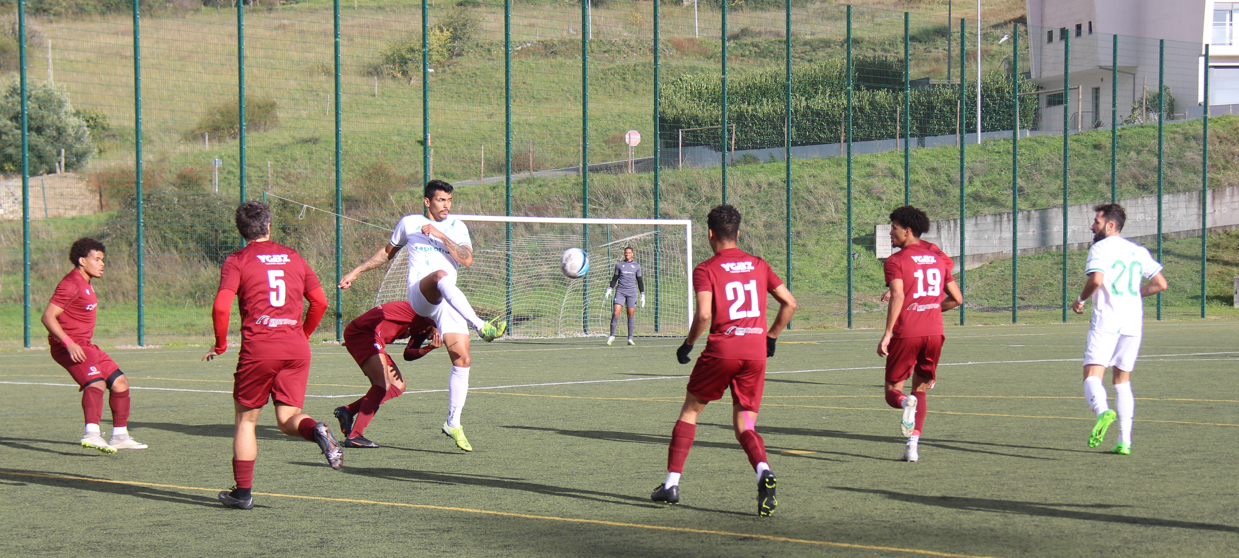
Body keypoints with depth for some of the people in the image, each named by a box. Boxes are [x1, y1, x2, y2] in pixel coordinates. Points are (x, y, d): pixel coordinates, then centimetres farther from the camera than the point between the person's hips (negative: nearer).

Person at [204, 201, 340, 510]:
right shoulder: (293, 257, 15)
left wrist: (220, 345, 4)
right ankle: (316, 430, -27)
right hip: (296, 346, 3)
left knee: (246, 420, 11)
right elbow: (320, 301, 15)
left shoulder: (237, 261, 3)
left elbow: (221, 306, -9)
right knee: (288, 420, 8)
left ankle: (242, 492, 11)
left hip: (258, 348, -3)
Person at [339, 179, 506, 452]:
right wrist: (355, 272, 30)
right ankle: (481, 326, -50)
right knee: (441, 275, -40)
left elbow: (467, 260, -1)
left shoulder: (456, 227, 15)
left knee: (462, 360, -9)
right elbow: (388, 252, 31)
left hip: (449, 302, 3)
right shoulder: (409, 223, 16)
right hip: (418, 294, -3)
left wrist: (441, 235, -10)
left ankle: (453, 423, 4)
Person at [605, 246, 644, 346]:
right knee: (616, 313, -12)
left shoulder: (636, 266, 9)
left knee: (631, 314, -2)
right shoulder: (619, 264, 9)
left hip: (632, 292, 0)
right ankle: (612, 335, -1)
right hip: (620, 291, 0)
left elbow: (640, 281, 13)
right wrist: (610, 289, 3)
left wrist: (642, 295, 8)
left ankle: (630, 338, 5)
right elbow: (615, 278, 14)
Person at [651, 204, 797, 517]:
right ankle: (763, 471, -23)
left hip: (721, 350, -3)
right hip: (756, 352, 3)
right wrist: (771, 338, 22)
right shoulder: (759, 265, 13)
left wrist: (688, 344, 1)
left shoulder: (706, 270, -1)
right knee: (745, 426, 8)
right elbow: (789, 303, 12)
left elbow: (703, 314, -14)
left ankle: (672, 484, 16)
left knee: (690, 411, 17)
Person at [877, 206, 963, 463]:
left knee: (893, 391, 7)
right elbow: (957, 298, 16)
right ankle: (913, 445, 1)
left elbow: (897, 295, -18)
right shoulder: (938, 258, 14)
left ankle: (906, 402, -29)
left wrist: (887, 334, -18)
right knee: (920, 391, 16)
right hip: (935, 331, 5)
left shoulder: (896, 261, -3)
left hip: (906, 333, -4)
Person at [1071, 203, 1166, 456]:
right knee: (1122, 381, 16)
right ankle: (1125, 441, 11)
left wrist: (1081, 300, -2)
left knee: (1092, 375, -13)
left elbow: (1096, 279, -19)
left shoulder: (1101, 248, -2)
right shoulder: (1138, 251, 17)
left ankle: (1103, 411, -44)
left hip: (1106, 321, -6)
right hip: (1133, 323, 6)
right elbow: (1160, 284, 15)